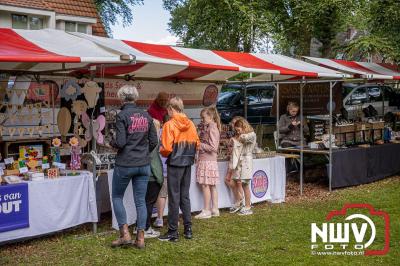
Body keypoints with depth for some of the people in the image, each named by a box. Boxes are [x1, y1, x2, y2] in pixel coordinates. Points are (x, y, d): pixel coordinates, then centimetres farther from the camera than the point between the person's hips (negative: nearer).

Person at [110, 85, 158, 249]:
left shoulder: (122, 116, -11)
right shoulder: (146, 116, 5)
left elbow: (120, 143, -17)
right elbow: (154, 142, 6)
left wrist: (112, 142, 4)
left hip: (125, 164, -4)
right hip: (143, 165, 5)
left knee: (117, 197, 13)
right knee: (140, 201, 9)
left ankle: (125, 234, 8)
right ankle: (140, 238, 12)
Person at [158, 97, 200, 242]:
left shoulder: (169, 125, -13)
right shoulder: (190, 124, 3)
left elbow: (167, 148, -18)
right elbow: (196, 144, 6)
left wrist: (161, 151, 3)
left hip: (174, 164, -5)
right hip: (188, 163, 5)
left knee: (174, 198, 1)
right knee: (185, 196, 15)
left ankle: (173, 232, 6)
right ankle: (188, 229, 18)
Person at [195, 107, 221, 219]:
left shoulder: (212, 128, -13)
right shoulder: (207, 128, 15)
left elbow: (213, 147, -19)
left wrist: (199, 145, -13)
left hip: (207, 161, -9)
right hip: (209, 160, 9)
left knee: (205, 185, -4)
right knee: (212, 186, 11)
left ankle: (206, 211, 2)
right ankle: (215, 209, 17)